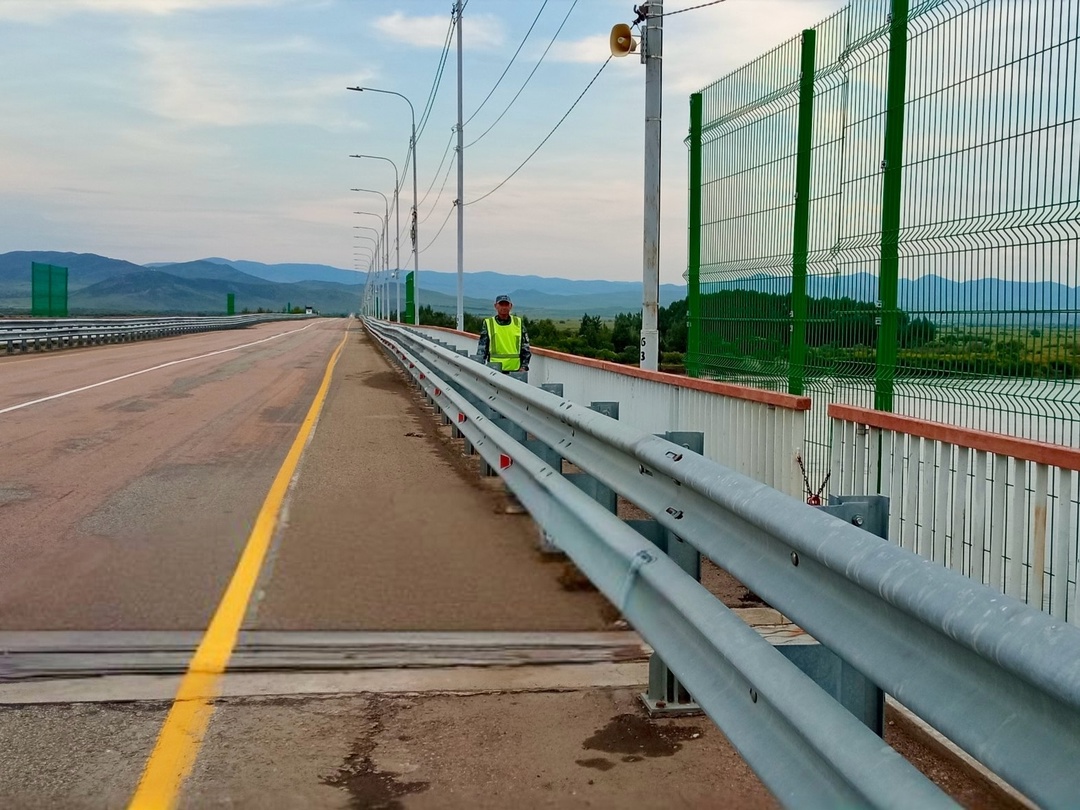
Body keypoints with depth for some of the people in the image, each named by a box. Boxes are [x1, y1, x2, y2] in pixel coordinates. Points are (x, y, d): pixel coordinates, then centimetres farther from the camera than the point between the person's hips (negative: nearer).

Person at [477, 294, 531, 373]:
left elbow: (525, 347, 12)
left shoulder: (518, 323, 11)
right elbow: (481, 349, 5)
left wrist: (524, 366, 3)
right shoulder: (488, 324, 5)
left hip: (515, 370, 2)